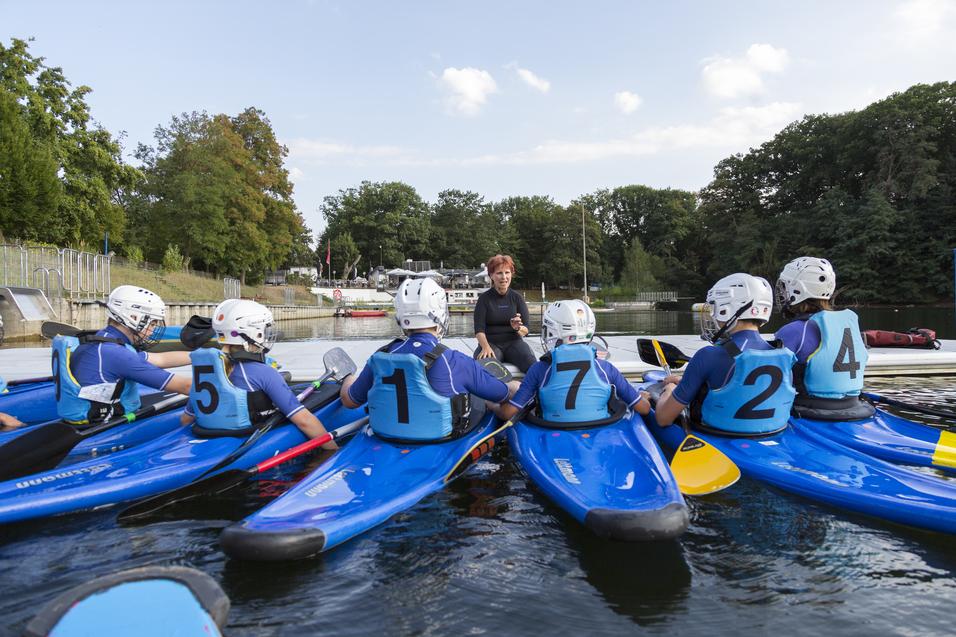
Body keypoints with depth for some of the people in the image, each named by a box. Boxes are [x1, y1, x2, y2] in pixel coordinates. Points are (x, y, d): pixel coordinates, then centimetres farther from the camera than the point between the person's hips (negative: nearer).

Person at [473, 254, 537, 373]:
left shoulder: (517, 298, 9)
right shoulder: (484, 298, 4)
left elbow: (526, 331, 5)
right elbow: (479, 330, -5)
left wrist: (518, 328, -20)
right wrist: (485, 347, -25)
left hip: (513, 342, 2)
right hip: (491, 343, -2)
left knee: (531, 363, -30)